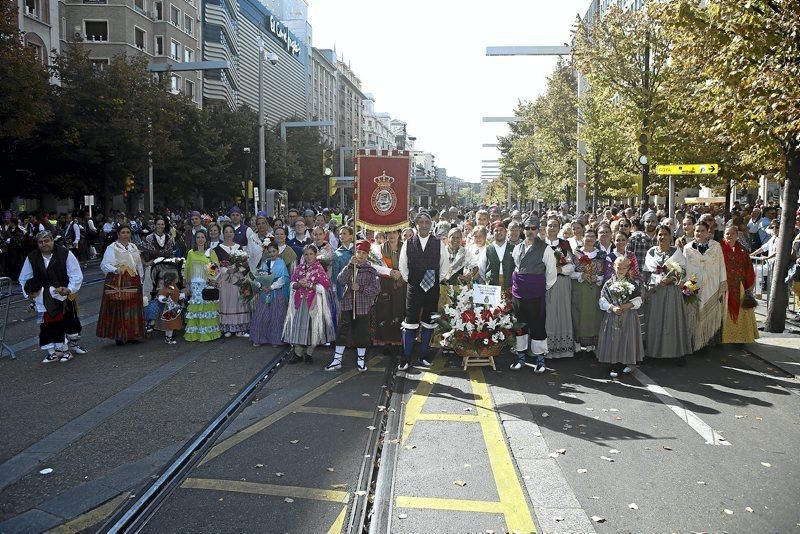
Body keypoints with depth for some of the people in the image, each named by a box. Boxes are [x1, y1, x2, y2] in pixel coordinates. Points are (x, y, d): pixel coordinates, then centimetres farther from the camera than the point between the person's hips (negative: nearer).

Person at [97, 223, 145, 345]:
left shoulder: (133, 247, 16)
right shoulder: (112, 248, -2)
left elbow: (139, 265, 23)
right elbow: (104, 265, -11)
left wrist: (141, 278, 19)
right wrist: (115, 270, -27)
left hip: (133, 283, 5)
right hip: (117, 283, -5)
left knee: (133, 309, 5)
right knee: (118, 309, -5)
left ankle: (132, 335, 14)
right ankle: (119, 336, 2)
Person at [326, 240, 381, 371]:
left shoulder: (371, 270, 0)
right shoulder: (349, 267, 6)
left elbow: (376, 289, -6)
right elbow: (341, 281, -11)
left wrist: (360, 288, -17)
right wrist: (350, 265, -19)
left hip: (363, 307, -2)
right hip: (348, 305, 2)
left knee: (362, 332, 5)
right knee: (343, 332, 2)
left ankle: (361, 360, 20)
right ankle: (337, 360, 10)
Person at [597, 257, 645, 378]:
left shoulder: (633, 284, 3)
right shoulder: (609, 283, 1)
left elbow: (638, 300, 1)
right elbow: (602, 300, -3)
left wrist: (629, 305, -16)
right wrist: (612, 307, -17)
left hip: (628, 317, 1)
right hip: (612, 317, 0)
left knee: (627, 339, 3)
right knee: (613, 340, -1)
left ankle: (627, 363, 20)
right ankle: (613, 366, 7)